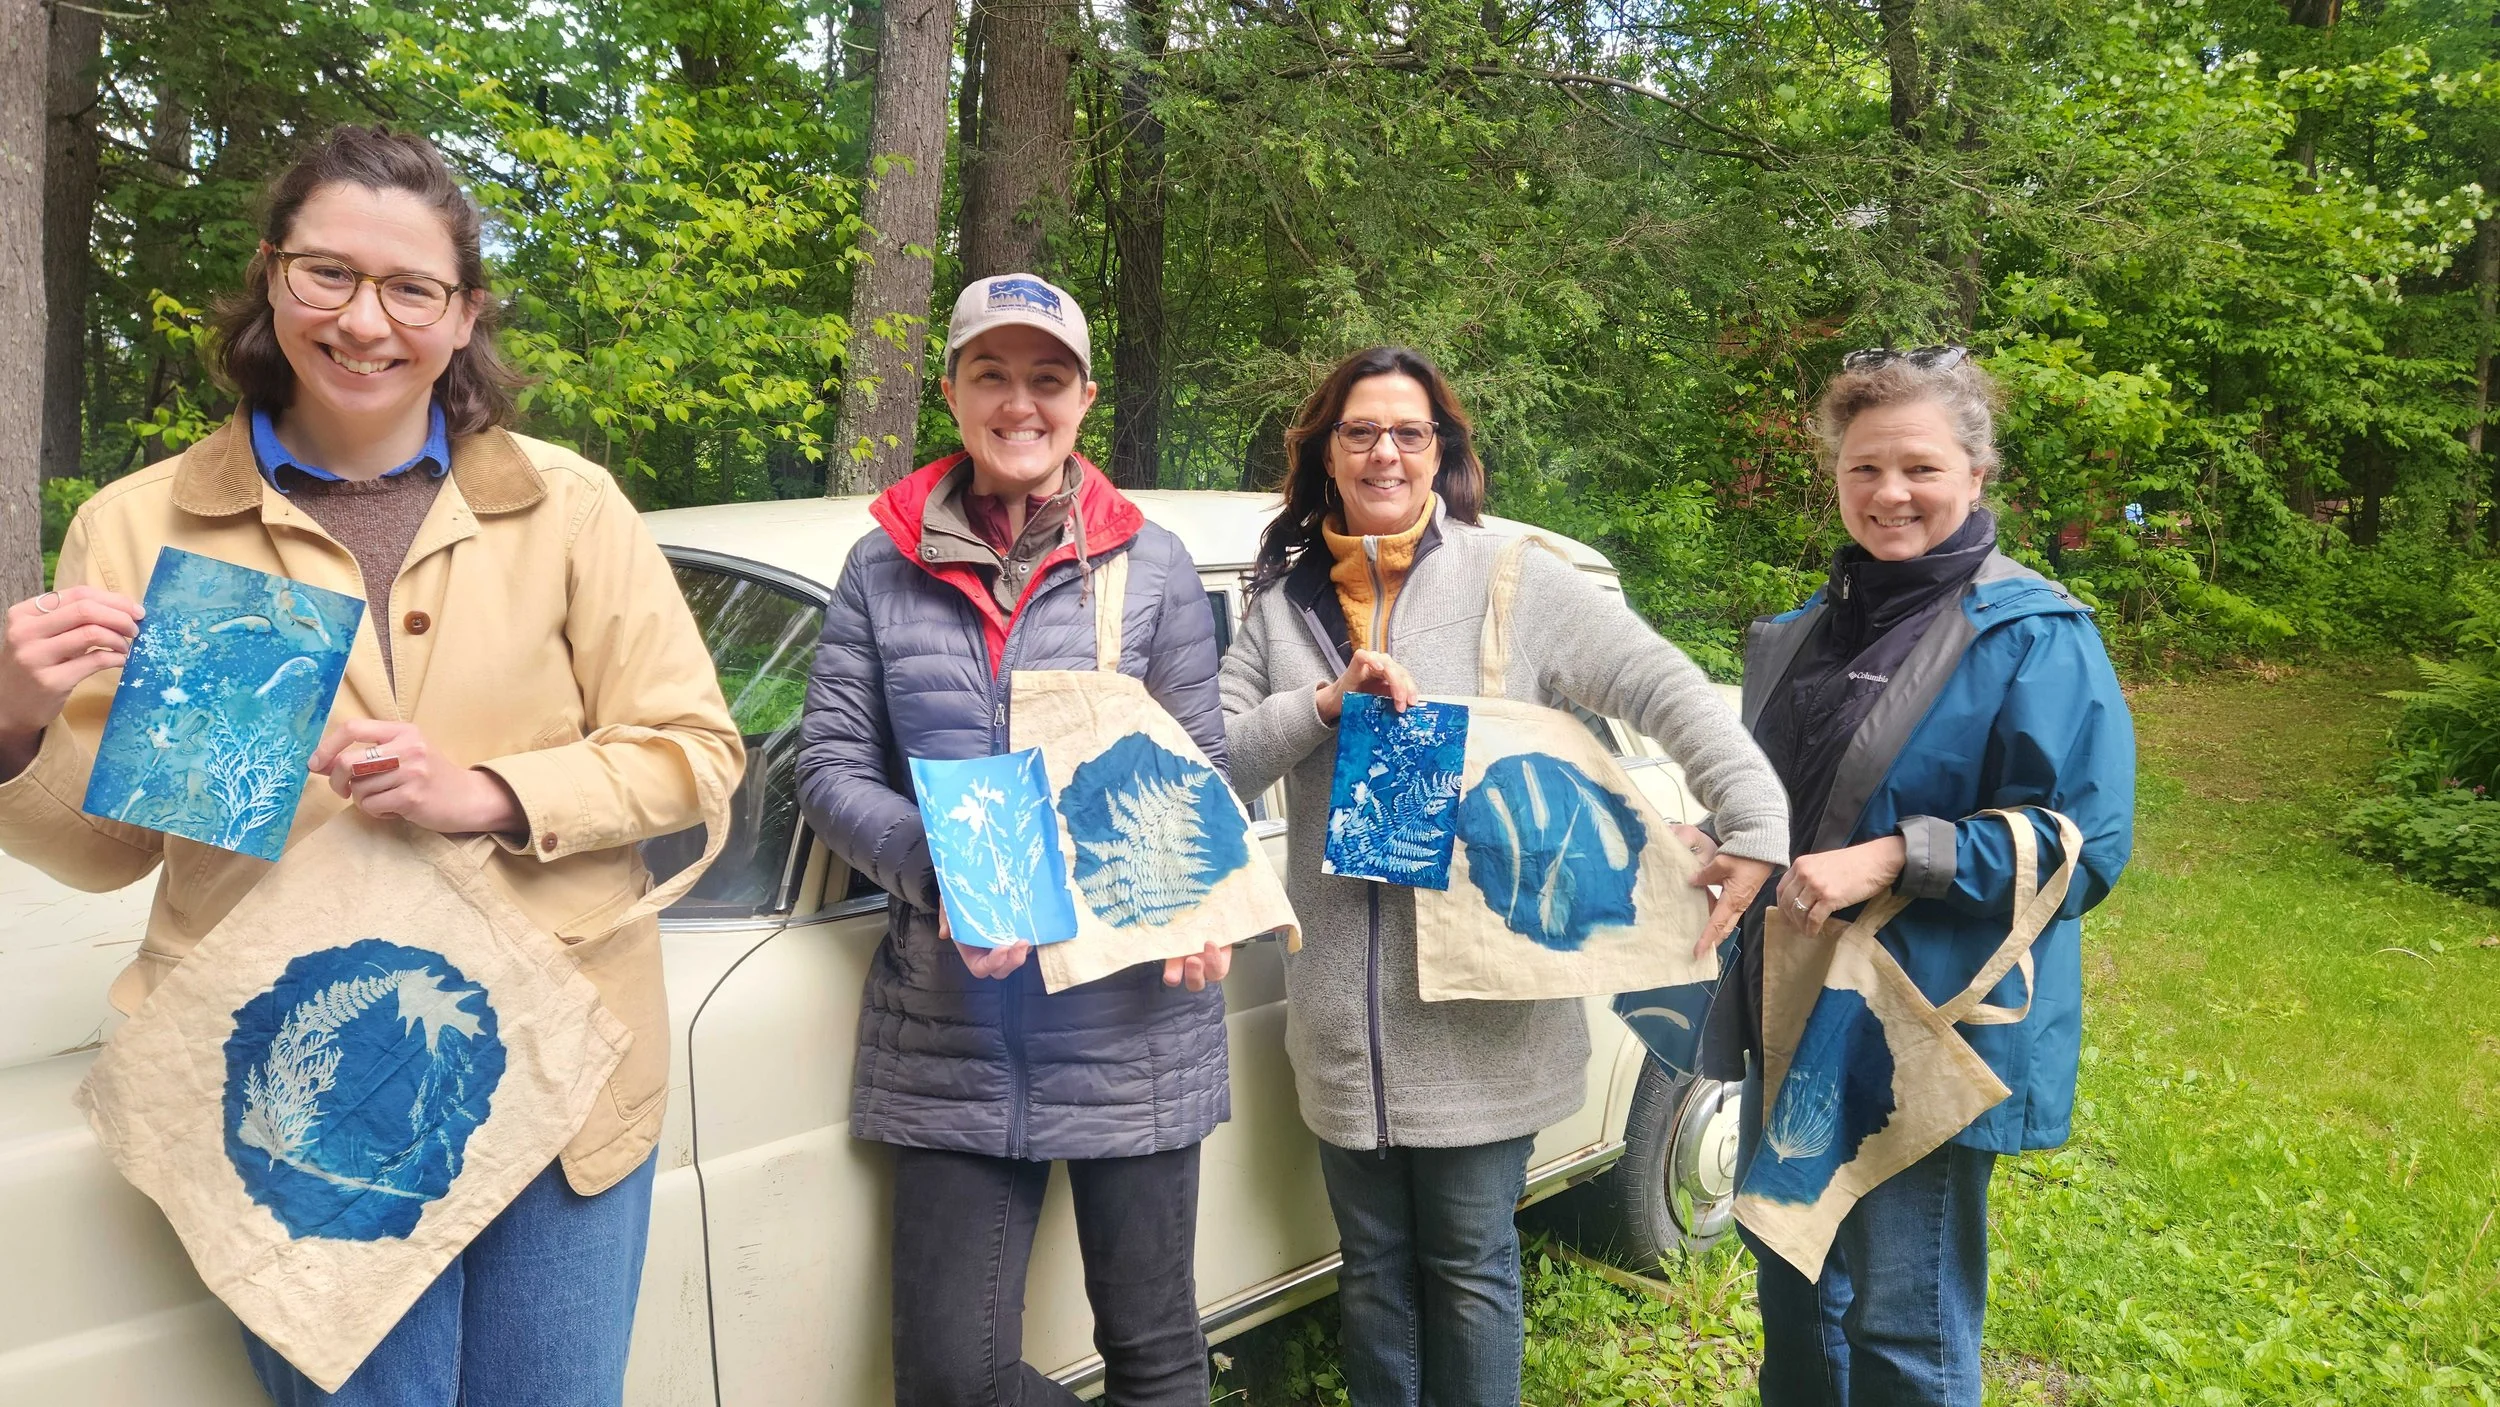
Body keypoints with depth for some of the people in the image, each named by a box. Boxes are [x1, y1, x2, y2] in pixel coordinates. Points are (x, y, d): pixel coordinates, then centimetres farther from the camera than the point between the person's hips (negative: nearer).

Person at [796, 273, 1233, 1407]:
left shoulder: (1153, 567, 4)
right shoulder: (885, 569, 5)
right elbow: (830, 768, 2)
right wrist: (941, 868, -17)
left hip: (1131, 1023, 0)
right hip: (949, 1035, 1)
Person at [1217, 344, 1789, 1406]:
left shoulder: (1511, 580, -3)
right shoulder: (1286, 598, 7)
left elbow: (1669, 691, -9)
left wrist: (1757, 828, -19)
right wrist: (1326, 704, -16)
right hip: (1344, 1017, 3)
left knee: (1469, 1266, 9)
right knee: (1374, 1270, 17)